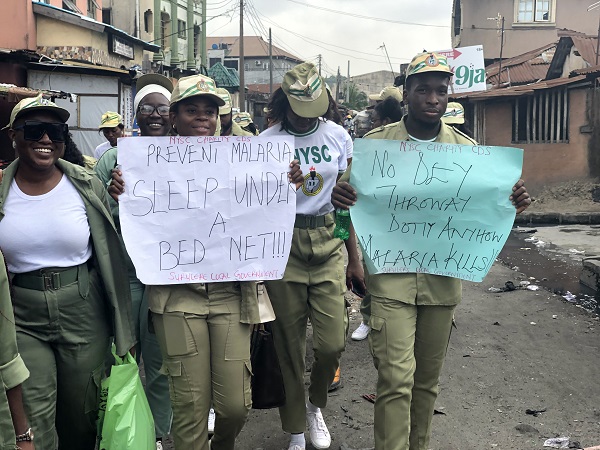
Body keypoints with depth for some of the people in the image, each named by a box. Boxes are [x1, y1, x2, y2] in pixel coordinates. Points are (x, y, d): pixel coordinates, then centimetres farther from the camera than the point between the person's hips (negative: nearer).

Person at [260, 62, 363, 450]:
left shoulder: (338, 136, 6)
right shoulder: (267, 142, -1)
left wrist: (355, 255, 10)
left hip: (328, 240, 2)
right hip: (283, 241, -1)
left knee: (332, 342, -3)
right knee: (290, 344, 4)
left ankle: (316, 406, 30)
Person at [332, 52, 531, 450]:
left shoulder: (467, 150, 4)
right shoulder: (375, 144, -2)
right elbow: (354, 203, 2)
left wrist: (511, 205, -13)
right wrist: (340, 197, -22)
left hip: (443, 279, 3)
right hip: (391, 279, -3)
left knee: (427, 380, 15)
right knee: (396, 379, -9)